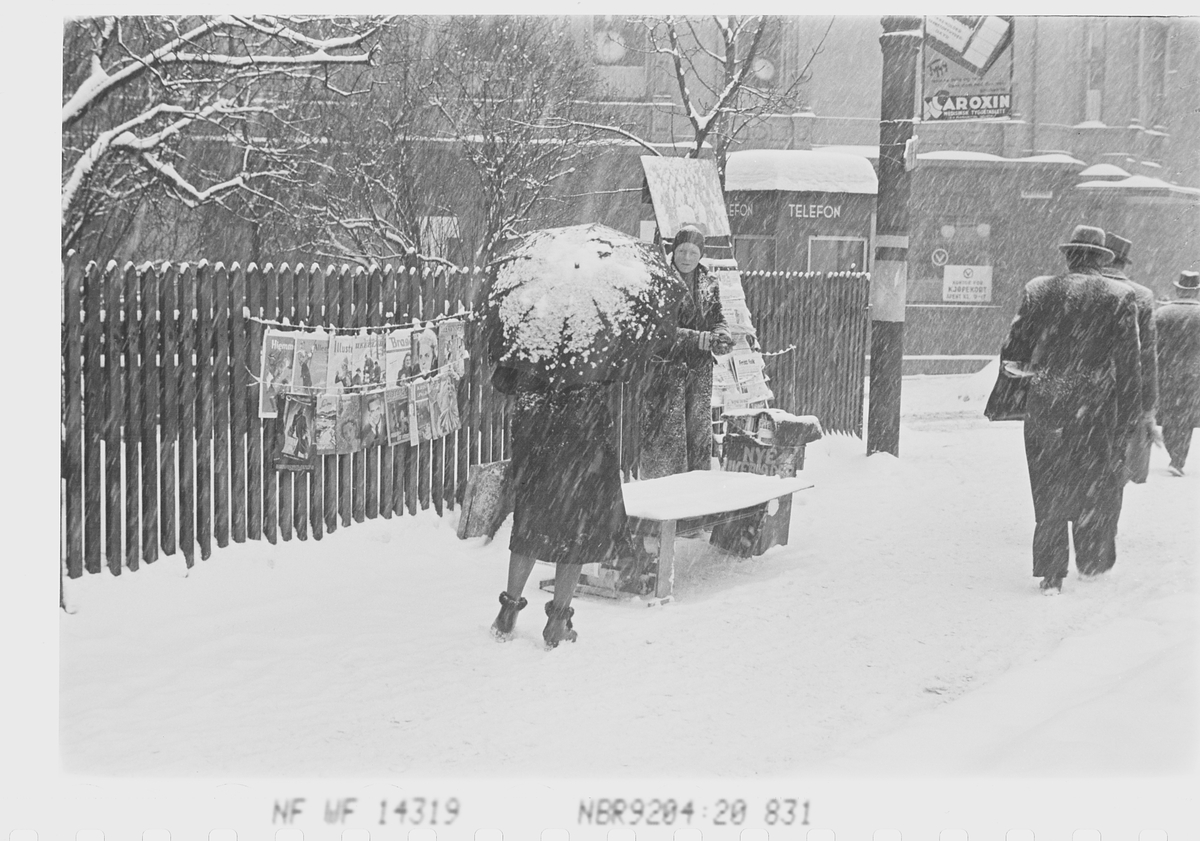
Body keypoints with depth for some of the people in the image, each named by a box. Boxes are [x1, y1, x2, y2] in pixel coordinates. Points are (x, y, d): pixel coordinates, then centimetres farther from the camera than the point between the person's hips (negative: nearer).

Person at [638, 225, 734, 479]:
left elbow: (718, 320, 16)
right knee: (666, 435, -6)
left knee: (699, 434, 9)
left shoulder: (709, 285, 9)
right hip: (666, 370, -5)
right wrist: (698, 338, -23)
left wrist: (721, 336, -8)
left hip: (699, 371, 5)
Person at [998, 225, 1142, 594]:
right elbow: (1129, 363, -5)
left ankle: (1051, 575, 9)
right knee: (1097, 488, 16)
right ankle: (1093, 563, 25)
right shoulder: (1120, 297, -4)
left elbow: (1013, 350, 1)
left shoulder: (1037, 290, 1)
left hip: (1044, 404, 2)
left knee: (1049, 492, 9)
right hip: (1096, 407, -1)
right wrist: (1129, 417, 1)